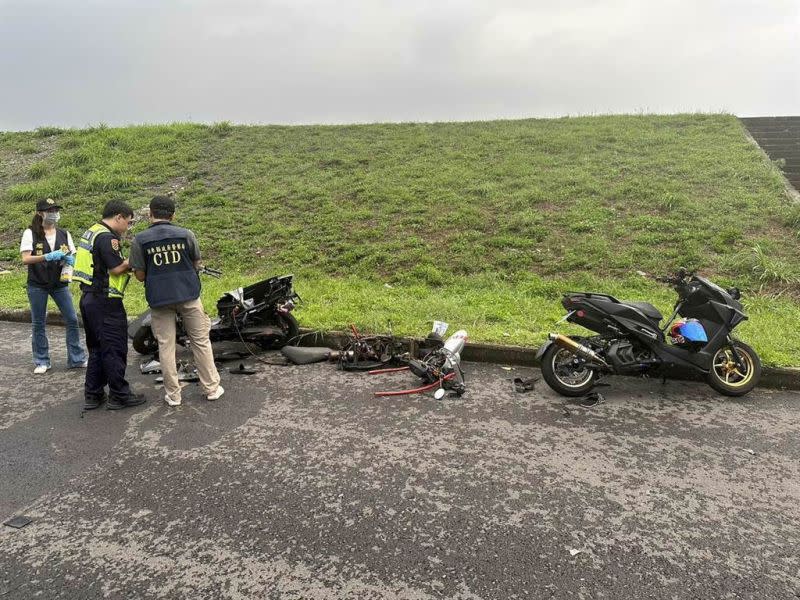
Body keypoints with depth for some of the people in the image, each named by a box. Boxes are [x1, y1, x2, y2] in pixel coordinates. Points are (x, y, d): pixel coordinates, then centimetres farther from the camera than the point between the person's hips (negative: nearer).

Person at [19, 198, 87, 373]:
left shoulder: (64, 234, 6)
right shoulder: (31, 233, -5)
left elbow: (73, 256, 10)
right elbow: (25, 259, -13)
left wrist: (70, 259, -14)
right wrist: (48, 257, -27)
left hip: (60, 284, 3)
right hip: (37, 285, -3)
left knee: (72, 320, -1)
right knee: (38, 324, 6)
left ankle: (77, 359, 9)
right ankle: (41, 362, 17)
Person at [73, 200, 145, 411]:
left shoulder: (91, 232, 15)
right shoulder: (107, 237, -16)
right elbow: (116, 268, -19)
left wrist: (127, 264, 8)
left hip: (89, 298, 10)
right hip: (105, 301, -10)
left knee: (97, 348, 16)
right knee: (115, 349, -1)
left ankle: (92, 395, 22)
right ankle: (119, 395, 7)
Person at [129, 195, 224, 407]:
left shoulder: (140, 240, -4)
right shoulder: (186, 235, -3)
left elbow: (140, 275, -2)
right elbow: (197, 265, 6)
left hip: (159, 298, 0)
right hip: (188, 294, 0)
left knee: (166, 346, 8)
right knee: (201, 341, 10)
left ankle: (173, 395, 13)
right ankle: (211, 388, 15)